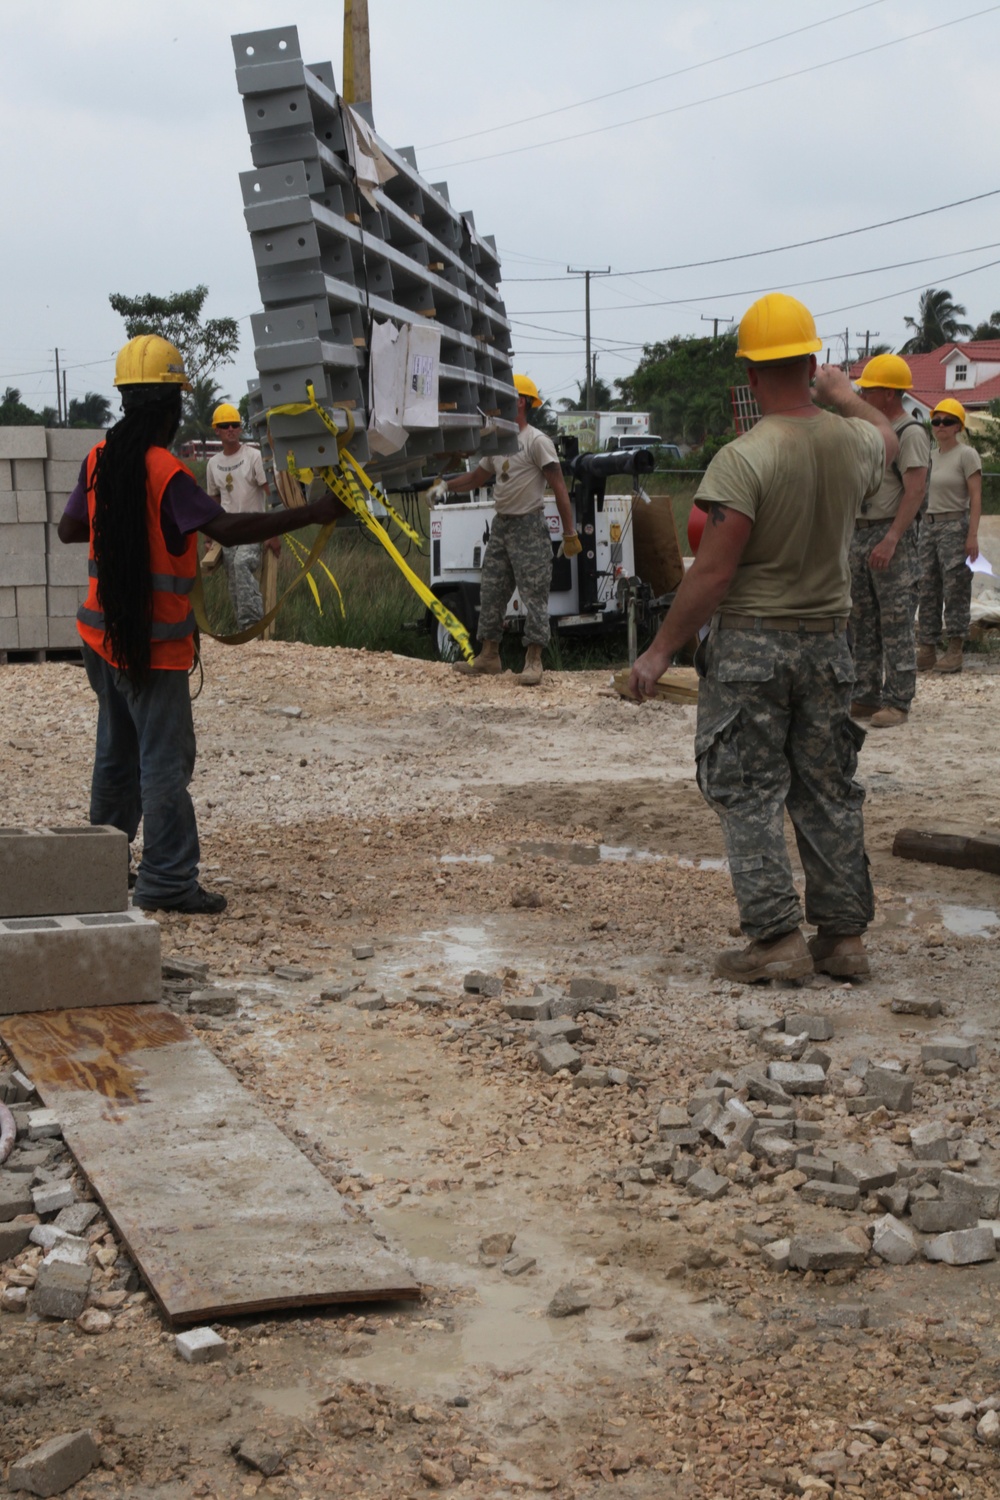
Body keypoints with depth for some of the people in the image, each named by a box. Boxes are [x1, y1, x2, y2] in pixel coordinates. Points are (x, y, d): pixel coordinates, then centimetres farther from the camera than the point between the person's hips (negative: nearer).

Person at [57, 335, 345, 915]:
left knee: (118, 750, 19)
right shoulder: (166, 472, -19)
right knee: (165, 760, -3)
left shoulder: (100, 459, 3)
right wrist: (312, 515, -28)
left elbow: (70, 529, 12)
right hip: (153, 644, -8)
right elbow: (227, 529, -29)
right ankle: (168, 881, -2)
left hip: (105, 632, 8)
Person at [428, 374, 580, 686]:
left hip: (529, 526, -9)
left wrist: (570, 534, -16)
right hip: (501, 525, 9)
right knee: (491, 592, 10)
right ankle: (489, 655, 17)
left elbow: (559, 489, -13)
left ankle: (533, 661, -3)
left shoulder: (537, 441, -11)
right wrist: (447, 485, 9)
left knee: (534, 595, -5)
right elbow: (477, 477, 27)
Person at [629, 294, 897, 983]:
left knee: (749, 793, 1)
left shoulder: (743, 459, -18)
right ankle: (845, 934, 16)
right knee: (829, 791, 12)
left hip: (751, 644, -5)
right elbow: (887, 438, 28)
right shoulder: (852, 442, 0)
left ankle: (778, 937, -2)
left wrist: (661, 650, -11)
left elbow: (713, 573, -19)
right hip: (828, 641, 6)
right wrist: (845, 394, 45)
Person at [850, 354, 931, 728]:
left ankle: (897, 702, -4)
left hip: (892, 535, -9)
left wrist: (890, 540, -25)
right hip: (860, 533, 9)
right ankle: (865, 696, 18)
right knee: (862, 623, 11)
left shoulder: (910, 433, -11)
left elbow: (915, 491, -18)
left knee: (895, 623, -7)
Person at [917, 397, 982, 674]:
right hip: (928, 525, 7)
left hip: (954, 526, -6)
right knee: (927, 588, 4)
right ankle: (927, 650, 6)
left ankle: (955, 652, -3)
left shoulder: (966, 455, -4)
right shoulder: (930, 456, 14)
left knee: (955, 588, -6)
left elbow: (976, 497, -9)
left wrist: (972, 535, -16)